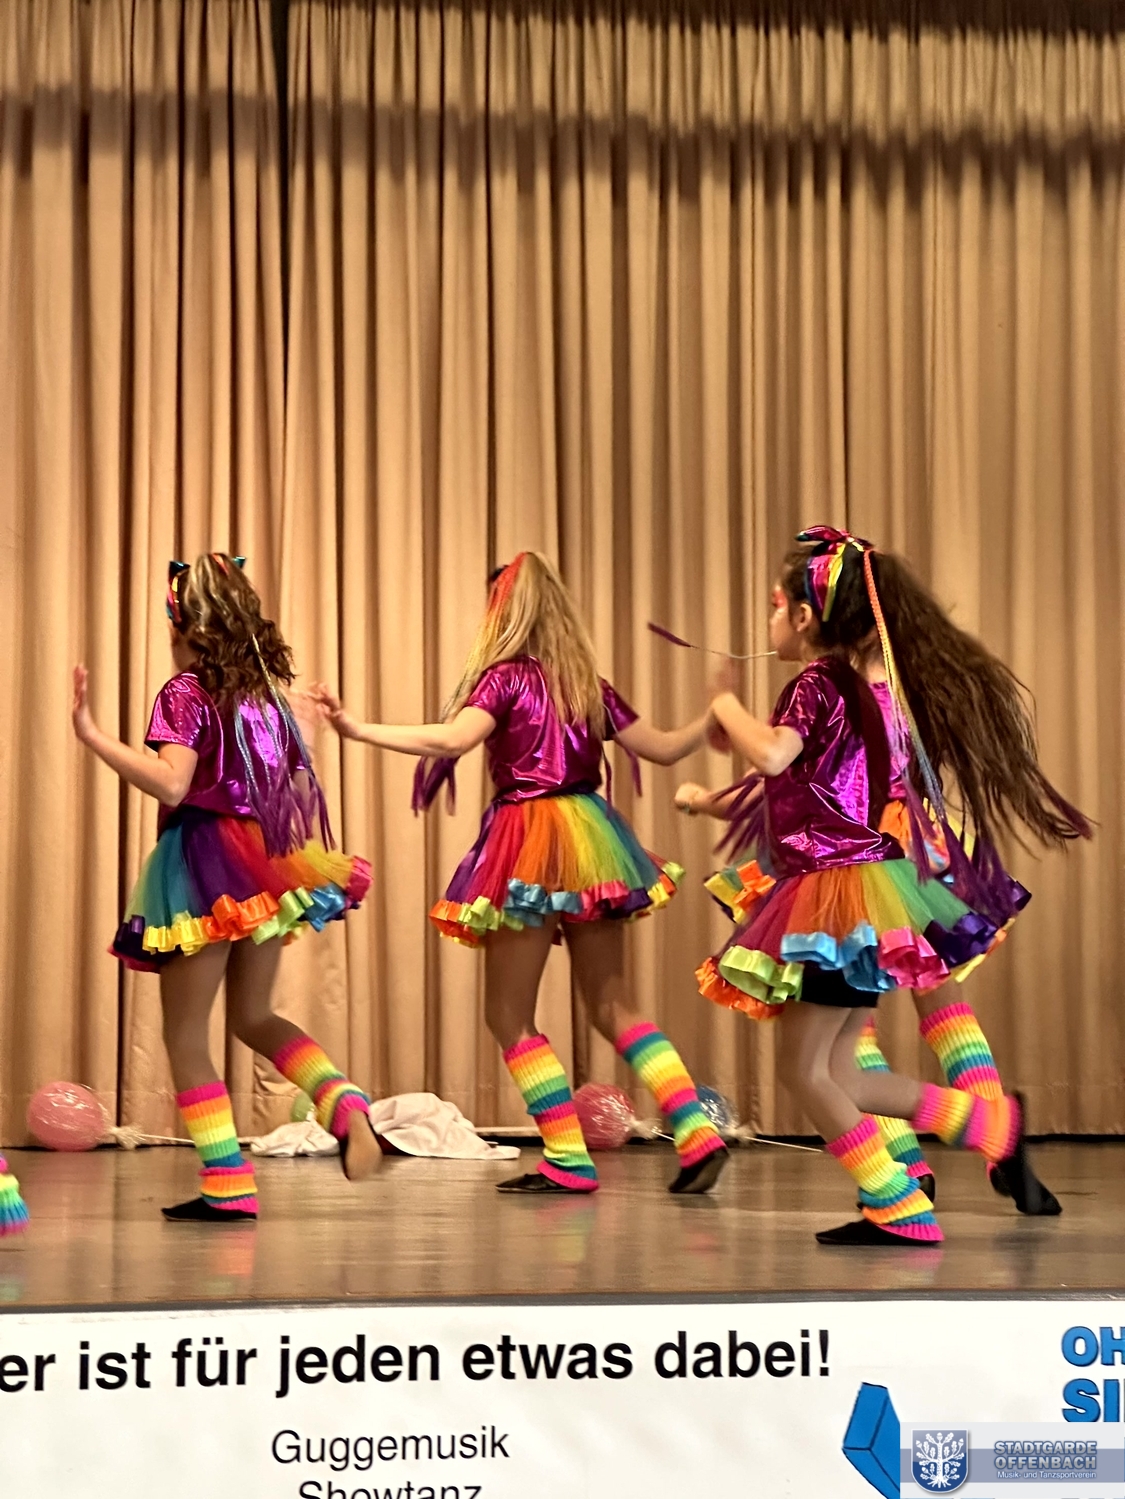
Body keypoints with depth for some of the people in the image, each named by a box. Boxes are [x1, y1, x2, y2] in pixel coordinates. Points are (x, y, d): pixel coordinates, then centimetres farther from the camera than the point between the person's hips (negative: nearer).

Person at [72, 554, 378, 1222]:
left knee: (186, 1032, 3)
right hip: (266, 865, 7)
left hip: (203, 867, -7)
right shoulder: (267, 691, 10)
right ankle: (346, 1104, 1)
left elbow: (170, 784, -24)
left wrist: (92, 732, -24)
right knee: (254, 1016, 22)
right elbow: (302, 782, 15)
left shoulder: (185, 694, -10)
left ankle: (228, 1183, -1)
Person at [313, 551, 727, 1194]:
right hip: (592, 835, 6)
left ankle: (570, 1159, 0)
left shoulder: (505, 677, -4)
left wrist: (360, 729, -22)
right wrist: (714, 717, 29)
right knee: (614, 1006, 11)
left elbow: (455, 737, -21)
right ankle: (698, 1132, -1)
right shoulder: (589, 684, 12)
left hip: (532, 840, -6)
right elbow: (663, 748, 15)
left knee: (511, 1015, 5)